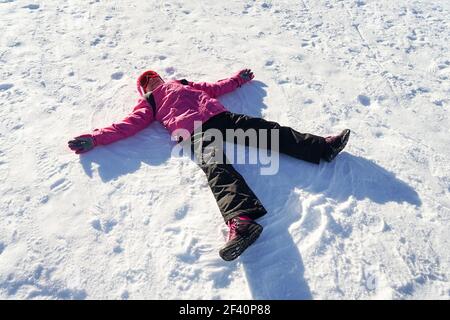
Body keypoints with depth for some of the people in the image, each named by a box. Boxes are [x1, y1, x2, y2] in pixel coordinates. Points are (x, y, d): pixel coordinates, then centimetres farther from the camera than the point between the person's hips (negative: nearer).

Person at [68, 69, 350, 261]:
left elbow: (215, 88, 41)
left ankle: (322, 147, -13)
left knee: (269, 129, -10)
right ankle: (242, 220, -55)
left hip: (221, 117, 6)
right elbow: (127, 125, 14)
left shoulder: (182, 84, 38)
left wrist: (238, 79, 46)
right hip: (197, 132, -5)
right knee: (217, 167, -33)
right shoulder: (148, 104, 25)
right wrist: (94, 138, 4)